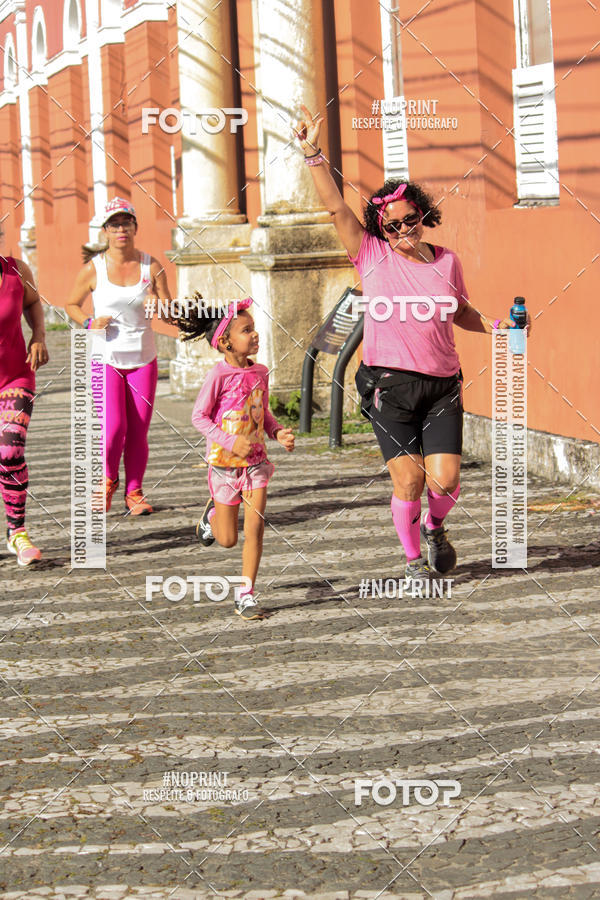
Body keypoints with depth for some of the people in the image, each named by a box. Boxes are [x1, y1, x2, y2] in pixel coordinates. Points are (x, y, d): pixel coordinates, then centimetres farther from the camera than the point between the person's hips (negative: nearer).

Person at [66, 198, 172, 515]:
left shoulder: (151, 266, 2)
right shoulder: (93, 269, -3)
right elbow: (71, 305, 10)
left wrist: (159, 307, -19)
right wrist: (89, 322, -10)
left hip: (143, 359, 2)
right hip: (106, 358, -2)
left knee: (138, 432, 0)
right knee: (114, 427, -14)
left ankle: (134, 492, 17)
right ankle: (108, 480, 14)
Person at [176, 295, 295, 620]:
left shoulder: (260, 372, 0)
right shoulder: (219, 375, -17)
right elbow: (199, 417, -13)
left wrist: (279, 433, -4)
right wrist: (231, 442, -23)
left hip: (255, 460, 4)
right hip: (224, 462, -4)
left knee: (255, 527, -6)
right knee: (227, 539, 8)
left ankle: (246, 594, 5)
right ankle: (212, 514, 44)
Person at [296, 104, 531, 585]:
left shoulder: (447, 262, 8)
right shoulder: (373, 256, 1)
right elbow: (335, 206, -5)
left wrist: (495, 325, 7)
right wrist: (313, 154, -13)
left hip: (441, 385, 2)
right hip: (388, 385, -2)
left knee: (445, 478, -8)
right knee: (409, 479, -7)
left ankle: (435, 526, 28)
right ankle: (413, 557, 18)